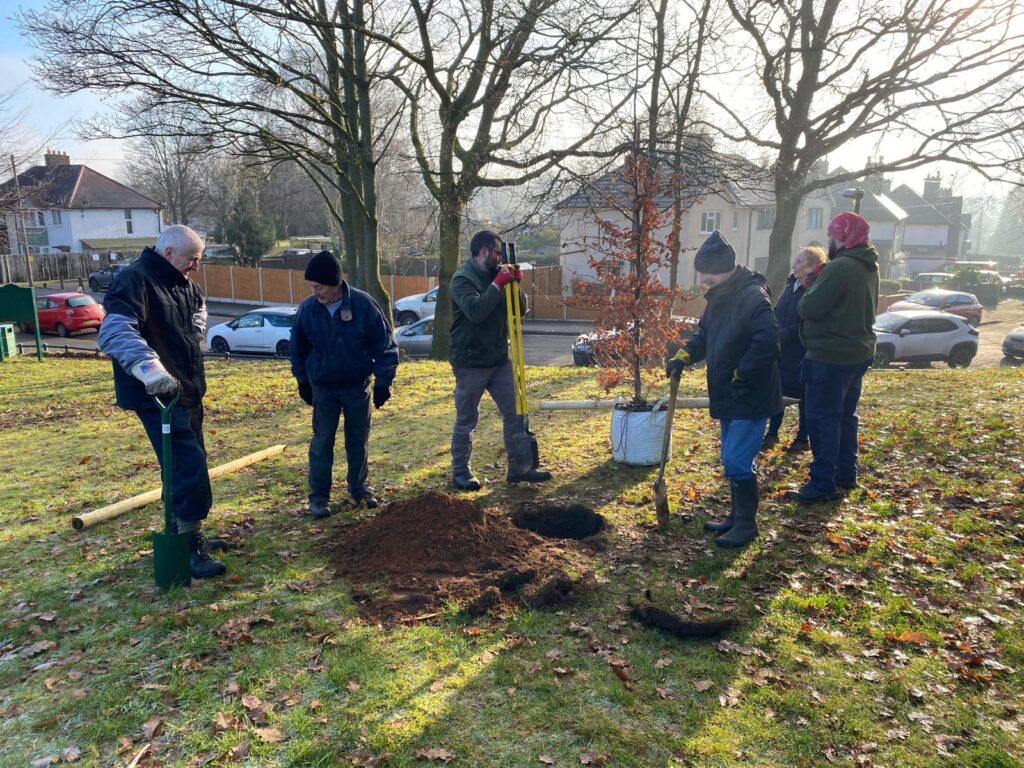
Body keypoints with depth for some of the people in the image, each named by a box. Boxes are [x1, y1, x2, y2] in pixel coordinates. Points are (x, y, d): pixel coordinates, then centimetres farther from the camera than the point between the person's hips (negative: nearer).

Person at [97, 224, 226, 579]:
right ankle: (190, 548, -1)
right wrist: (148, 366, -49)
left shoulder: (181, 282, 11)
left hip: (187, 389, 10)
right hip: (158, 394, -10)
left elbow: (198, 304, 35)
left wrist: (195, 332, 15)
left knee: (189, 465, 17)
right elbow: (114, 330, -34)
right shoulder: (134, 280, -19)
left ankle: (186, 535, 31)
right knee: (188, 466, -12)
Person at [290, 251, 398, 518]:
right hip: (323, 388, 1)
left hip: (358, 386, -1)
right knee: (322, 443, 4)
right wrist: (303, 381, 10)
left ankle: (358, 490, 28)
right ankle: (318, 498, 15)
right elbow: (298, 348, 6)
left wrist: (383, 382, -9)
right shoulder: (308, 308, -10)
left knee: (359, 441, 11)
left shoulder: (363, 304, -17)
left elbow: (384, 345, -9)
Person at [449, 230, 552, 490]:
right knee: (466, 420, 4)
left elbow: (521, 308, 11)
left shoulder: (496, 274, 9)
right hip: (470, 363, -7)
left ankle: (518, 469, 19)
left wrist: (515, 285, -6)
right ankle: (460, 473, 18)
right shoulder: (462, 278, -12)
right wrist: (498, 285, -24)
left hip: (499, 360, 7)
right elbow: (475, 311, -29)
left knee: (514, 413, 8)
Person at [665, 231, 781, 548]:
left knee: (737, 461, -6)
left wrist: (741, 374, -20)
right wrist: (684, 356, 2)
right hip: (729, 396, 10)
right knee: (732, 460, 17)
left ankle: (747, 524, 10)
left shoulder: (752, 298, -21)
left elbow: (767, 342, -30)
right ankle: (737, 516, 31)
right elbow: (704, 334, 19)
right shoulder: (719, 298, 9)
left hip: (751, 397, -10)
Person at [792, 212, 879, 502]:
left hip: (829, 357, -10)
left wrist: (811, 290, 0)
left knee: (822, 419, -3)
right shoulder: (869, 268, 11)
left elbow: (809, 308, -21)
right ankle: (847, 474, 28)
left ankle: (823, 483, 1)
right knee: (845, 415, 19)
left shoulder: (839, 268, -20)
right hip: (857, 353, 10)